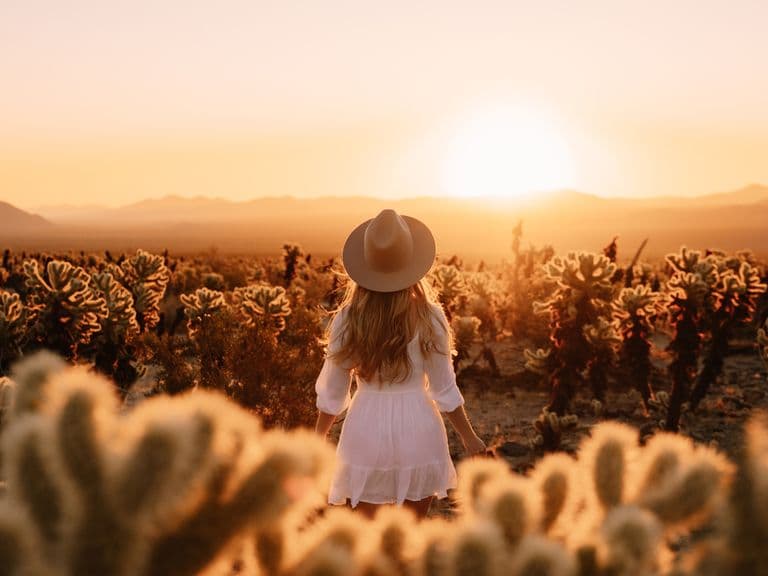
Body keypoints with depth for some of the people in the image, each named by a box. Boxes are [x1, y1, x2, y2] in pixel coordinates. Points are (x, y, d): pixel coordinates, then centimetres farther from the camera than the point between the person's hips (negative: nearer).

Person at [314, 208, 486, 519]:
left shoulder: (347, 320, -9)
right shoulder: (428, 318, -10)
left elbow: (332, 392, 0)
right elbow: (444, 390, -3)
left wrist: (318, 437, 16)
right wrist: (469, 437, 11)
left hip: (366, 429, 0)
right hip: (417, 430, 0)